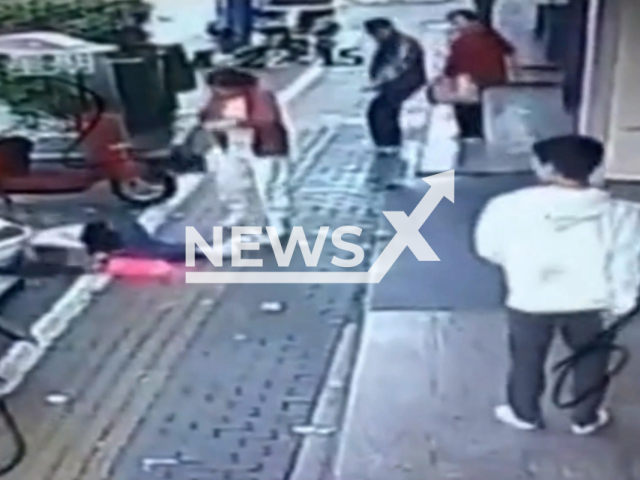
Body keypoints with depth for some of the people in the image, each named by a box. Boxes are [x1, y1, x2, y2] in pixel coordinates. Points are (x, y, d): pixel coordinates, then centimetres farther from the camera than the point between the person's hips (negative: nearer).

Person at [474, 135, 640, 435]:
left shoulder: (510, 207, -19)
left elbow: (489, 250, -4)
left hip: (529, 302, 0)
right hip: (591, 303, 1)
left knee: (527, 360, 24)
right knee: (590, 360, 25)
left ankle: (525, 415, 42)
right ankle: (586, 419, 42)